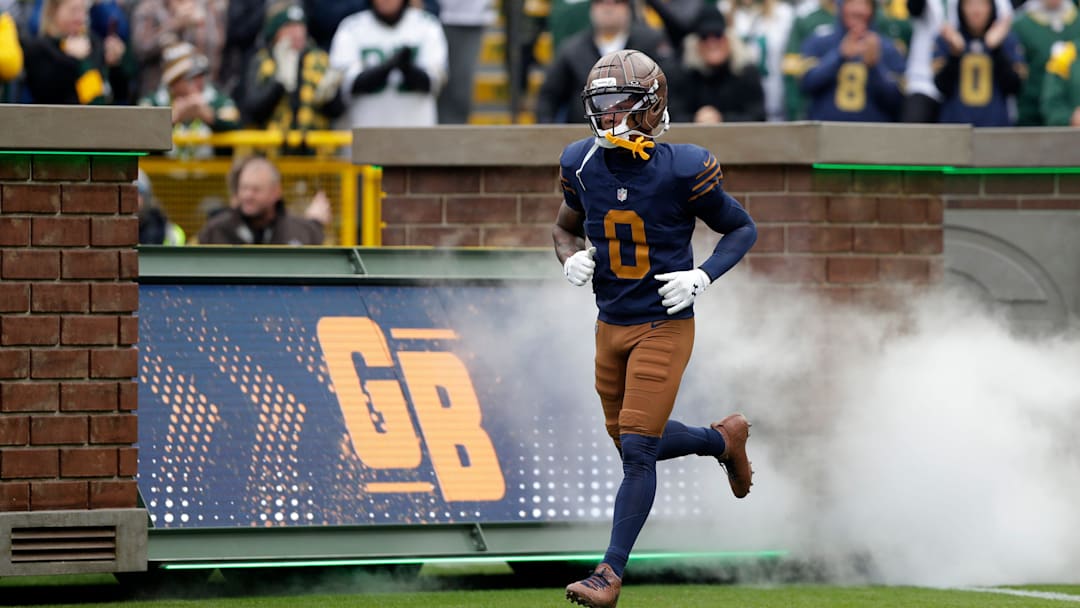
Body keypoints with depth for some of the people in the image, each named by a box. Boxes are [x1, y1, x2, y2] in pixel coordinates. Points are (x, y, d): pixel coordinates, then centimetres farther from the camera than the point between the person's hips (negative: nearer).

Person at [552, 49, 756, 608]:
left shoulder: (682, 170, -16)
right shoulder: (583, 164, -3)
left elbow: (742, 228, -2)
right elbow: (566, 227, 15)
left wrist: (702, 277, -17)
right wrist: (571, 258, -8)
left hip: (665, 327, -6)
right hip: (610, 326, 6)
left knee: (638, 448, -11)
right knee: (632, 444, 16)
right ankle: (724, 439, 44)